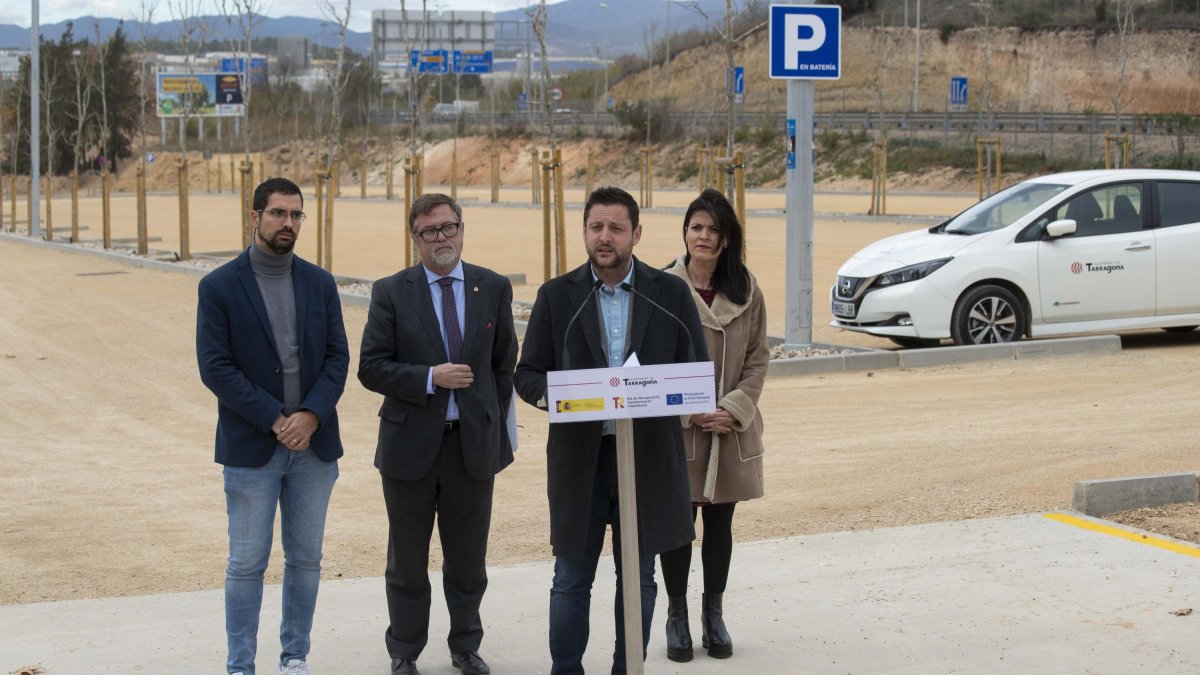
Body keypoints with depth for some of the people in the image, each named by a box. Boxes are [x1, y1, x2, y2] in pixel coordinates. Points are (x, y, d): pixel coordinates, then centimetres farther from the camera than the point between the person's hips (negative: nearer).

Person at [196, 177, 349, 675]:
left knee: (305, 559, 10)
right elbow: (215, 367, -9)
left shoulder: (320, 283, 7)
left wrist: (311, 415, -13)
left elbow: (337, 357, 3)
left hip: (313, 443, 4)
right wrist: (275, 420, -15)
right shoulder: (219, 287, -4)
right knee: (247, 563, 2)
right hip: (251, 447, -3)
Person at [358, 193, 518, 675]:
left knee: (468, 558, 11)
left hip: (474, 444, 1)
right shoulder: (391, 292, -4)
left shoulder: (494, 289, 3)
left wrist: (495, 428, 5)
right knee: (407, 562, 9)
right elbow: (371, 368, -8)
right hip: (411, 445, -1)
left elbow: (504, 364, 9)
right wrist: (431, 378, -19)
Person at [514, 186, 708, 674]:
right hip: (578, 455, 0)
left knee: (639, 578, 10)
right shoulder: (556, 296, 3)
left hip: (648, 454, 0)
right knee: (571, 579, 5)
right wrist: (551, 395, -19)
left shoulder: (671, 294, 3)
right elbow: (526, 373, 4)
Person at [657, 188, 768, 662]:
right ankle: (677, 616, 16)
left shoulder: (746, 291, 3)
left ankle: (714, 614, 24)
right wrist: (690, 412, -13)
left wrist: (734, 409, -9)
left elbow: (758, 357, 4)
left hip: (731, 430, 3)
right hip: (677, 429, -3)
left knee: (720, 522, 12)